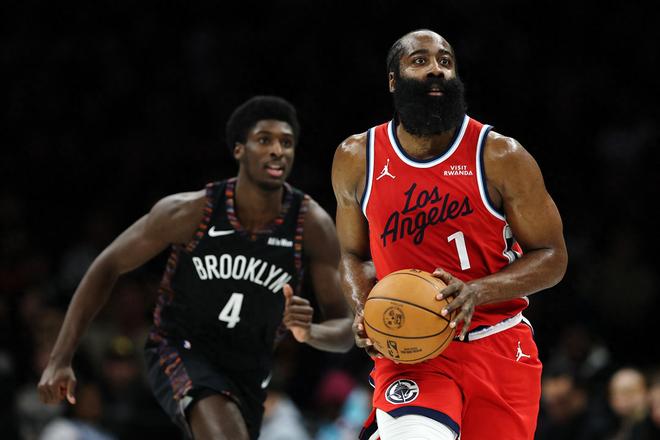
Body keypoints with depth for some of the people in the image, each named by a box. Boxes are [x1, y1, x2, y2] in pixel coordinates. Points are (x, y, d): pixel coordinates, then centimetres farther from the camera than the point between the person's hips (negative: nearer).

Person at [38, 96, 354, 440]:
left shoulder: (312, 225, -13)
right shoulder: (191, 211, -17)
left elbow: (346, 329, -10)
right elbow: (108, 267, -7)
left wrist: (310, 332, -35)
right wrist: (60, 359, -12)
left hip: (247, 373, 4)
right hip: (179, 354, -4)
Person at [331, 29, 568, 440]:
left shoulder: (500, 156, -6)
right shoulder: (356, 159, 2)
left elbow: (552, 257, -3)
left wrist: (477, 292, -19)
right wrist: (366, 310, -6)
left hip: (500, 345, 1)